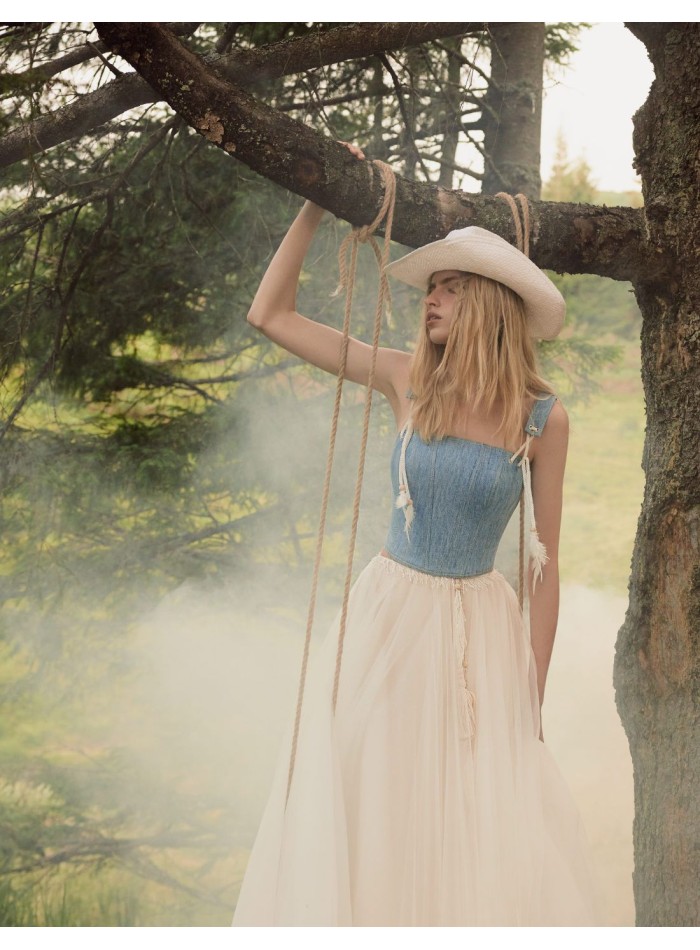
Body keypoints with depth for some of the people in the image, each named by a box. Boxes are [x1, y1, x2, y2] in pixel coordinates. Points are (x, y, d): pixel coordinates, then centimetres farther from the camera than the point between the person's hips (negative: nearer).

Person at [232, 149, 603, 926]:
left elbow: (544, 562, -1)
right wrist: (315, 207, -6)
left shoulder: (543, 419, -6)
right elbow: (270, 315, -1)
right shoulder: (407, 382, -3)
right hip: (387, 617, 1)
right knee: (360, 818, 5)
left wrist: (534, 693, -1)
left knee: (491, 836, 0)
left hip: (480, 634, -1)